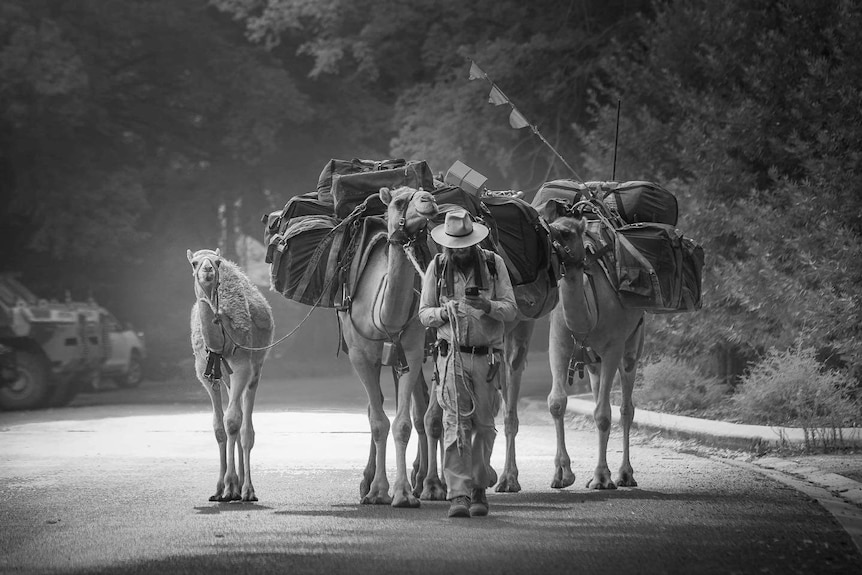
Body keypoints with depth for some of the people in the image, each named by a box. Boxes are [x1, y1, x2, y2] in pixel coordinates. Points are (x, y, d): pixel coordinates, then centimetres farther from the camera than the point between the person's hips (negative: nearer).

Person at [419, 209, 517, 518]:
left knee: (484, 425, 7)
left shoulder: (493, 263, 0)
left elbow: (511, 309, -3)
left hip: (487, 355, 1)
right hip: (453, 354, -1)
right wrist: (445, 311, -18)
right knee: (456, 425, -10)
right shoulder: (438, 267, 1)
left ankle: (479, 488, 22)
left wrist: (487, 305, -23)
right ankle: (458, 495, -13)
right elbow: (424, 314, 3)